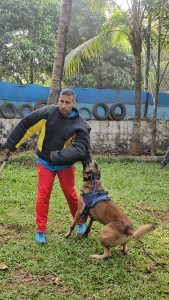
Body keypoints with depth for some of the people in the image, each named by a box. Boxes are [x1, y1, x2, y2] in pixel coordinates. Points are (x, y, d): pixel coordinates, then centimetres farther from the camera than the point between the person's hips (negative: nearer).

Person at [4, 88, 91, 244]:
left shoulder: (80, 125, -18)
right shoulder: (47, 112, -15)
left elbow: (79, 149, -26)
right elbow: (25, 125, -7)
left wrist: (58, 156, -34)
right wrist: (11, 145, -3)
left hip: (65, 165, -1)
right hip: (45, 162, 1)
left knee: (70, 194, 6)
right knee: (43, 195, -1)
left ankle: (81, 222, 30)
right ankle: (40, 230, 12)